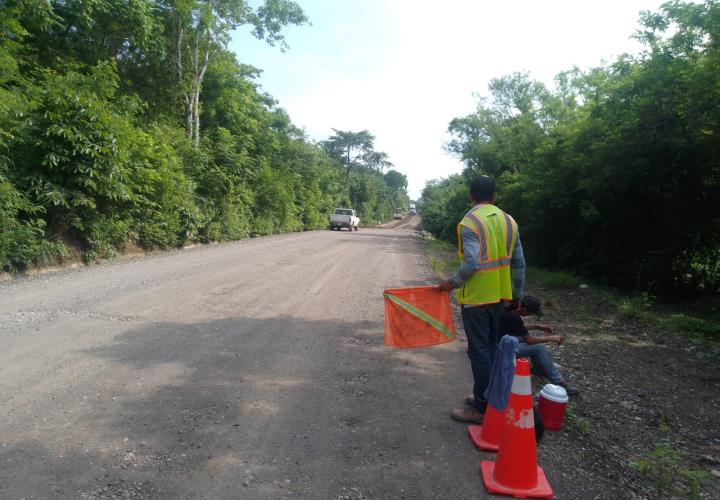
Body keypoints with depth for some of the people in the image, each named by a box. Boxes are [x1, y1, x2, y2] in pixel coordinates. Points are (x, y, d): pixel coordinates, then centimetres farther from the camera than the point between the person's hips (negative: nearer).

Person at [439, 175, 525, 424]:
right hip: (499, 295, 7)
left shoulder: (469, 222, -14)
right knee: (493, 347, 18)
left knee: (479, 351, 1)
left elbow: (471, 264, -24)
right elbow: (519, 263, 8)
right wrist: (517, 294, 17)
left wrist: (453, 282, -9)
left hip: (476, 297, -7)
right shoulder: (509, 221, 6)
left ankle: (482, 409, 10)